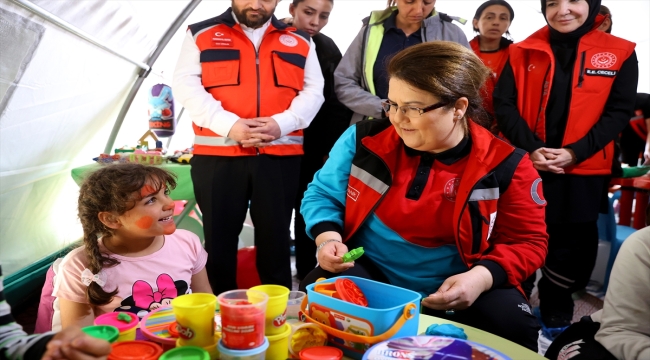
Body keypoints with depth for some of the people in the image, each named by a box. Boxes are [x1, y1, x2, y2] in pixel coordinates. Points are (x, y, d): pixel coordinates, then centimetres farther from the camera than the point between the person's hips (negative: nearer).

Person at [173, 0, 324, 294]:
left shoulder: (299, 41, 14)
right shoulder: (202, 35, 8)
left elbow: (313, 90, 8)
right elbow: (186, 85, -2)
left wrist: (282, 123, -11)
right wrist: (230, 124, -16)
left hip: (280, 156, 1)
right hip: (217, 155, -1)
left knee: (276, 237, 8)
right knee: (218, 237, 6)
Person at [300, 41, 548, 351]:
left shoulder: (505, 166, -9)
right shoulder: (365, 140, -4)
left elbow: (527, 242, -2)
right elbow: (323, 194, 7)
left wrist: (481, 278, -22)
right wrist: (328, 238, -15)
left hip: (454, 291, 0)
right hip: (368, 275, 1)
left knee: (513, 326, -26)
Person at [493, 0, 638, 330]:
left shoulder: (620, 54, 1)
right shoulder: (523, 52, 3)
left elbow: (618, 113, -2)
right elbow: (504, 105, -2)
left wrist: (575, 153, -15)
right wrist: (530, 148, -15)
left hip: (582, 171, 0)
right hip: (523, 166, 0)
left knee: (571, 246, 11)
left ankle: (556, 319, 32)